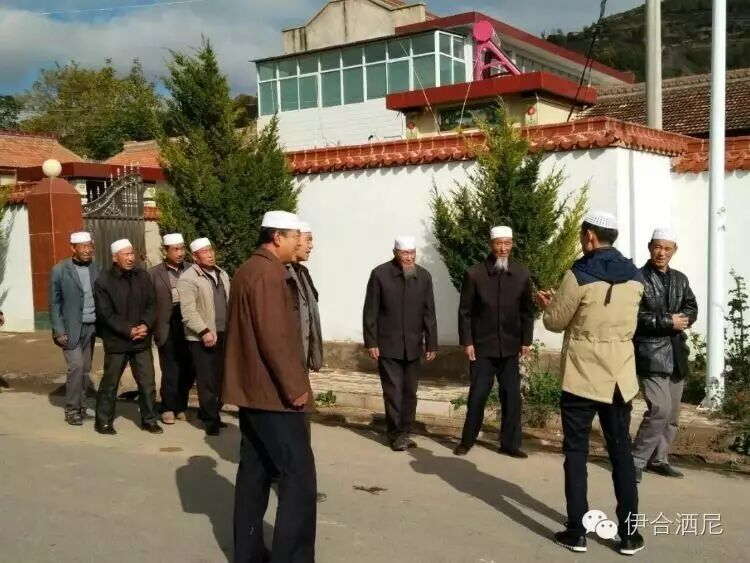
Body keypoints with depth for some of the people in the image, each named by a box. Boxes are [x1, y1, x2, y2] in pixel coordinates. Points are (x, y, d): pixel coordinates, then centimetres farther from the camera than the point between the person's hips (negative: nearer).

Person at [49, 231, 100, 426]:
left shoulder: (96, 268, 3)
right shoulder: (59, 270, -7)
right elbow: (54, 303, -5)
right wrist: (59, 331, -10)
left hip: (91, 327, 4)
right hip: (71, 328, -4)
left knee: (85, 369, 8)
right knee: (76, 366, -10)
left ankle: (81, 406, 21)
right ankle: (72, 409, 3)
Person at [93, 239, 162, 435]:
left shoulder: (143, 276, 4)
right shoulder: (103, 281, -9)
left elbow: (152, 304, 4)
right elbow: (106, 315, -12)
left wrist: (145, 325, -14)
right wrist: (128, 330, -19)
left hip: (142, 340, 3)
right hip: (116, 341, -3)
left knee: (148, 383, 6)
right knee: (110, 383, 9)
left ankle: (149, 420, 20)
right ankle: (103, 421, 23)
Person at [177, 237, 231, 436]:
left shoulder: (222, 274, 14)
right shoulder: (188, 278, -10)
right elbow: (188, 311, -16)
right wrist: (204, 331, -21)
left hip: (223, 335, 7)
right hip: (202, 337, -6)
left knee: (219, 378, 11)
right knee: (207, 380, -2)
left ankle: (210, 413, 25)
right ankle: (211, 419, 7)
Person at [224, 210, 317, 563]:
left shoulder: (247, 270, 14)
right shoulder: (269, 274, -17)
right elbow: (275, 338, -24)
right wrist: (295, 387, -17)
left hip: (252, 388, 10)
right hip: (273, 392, -10)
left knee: (255, 470, 14)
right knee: (298, 475, -6)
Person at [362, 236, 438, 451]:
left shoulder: (424, 276, 1)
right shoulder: (380, 274, -8)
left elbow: (429, 313, 4)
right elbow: (370, 312, -6)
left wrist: (431, 344, 2)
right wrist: (371, 342, -9)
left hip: (413, 346, 3)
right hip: (388, 345, -3)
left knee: (410, 392, 9)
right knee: (393, 391, -2)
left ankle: (406, 432, 21)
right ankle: (396, 434, 9)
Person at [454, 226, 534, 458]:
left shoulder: (522, 273, 0)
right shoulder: (474, 273, -6)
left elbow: (527, 309, 6)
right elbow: (465, 310, -4)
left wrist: (526, 340, 3)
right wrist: (467, 341, -8)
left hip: (510, 346, 2)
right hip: (482, 346, -2)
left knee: (512, 396, 5)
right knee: (477, 395, 4)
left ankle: (510, 443, 16)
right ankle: (467, 440, 19)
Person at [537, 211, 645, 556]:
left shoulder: (580, 275, -12)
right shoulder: (635, 278, 5)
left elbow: (556, 322, -5)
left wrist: (548, 304, 18)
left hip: (582, 377, -4)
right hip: (620, 376, 5)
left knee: (576, 452, 5)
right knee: (621, 451, 12)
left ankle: (577, 532, 8)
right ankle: (628, 534, 14)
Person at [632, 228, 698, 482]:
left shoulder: (680, 279, 14)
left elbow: (691, 310, 9)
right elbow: (636, 316, -14)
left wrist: (681, 320, -12)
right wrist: (668, 322, -15)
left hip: (676, 353, 7)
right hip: (650, 353, -7)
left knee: (672, 413, 11)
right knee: (660, 409, -15)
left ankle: (658, 459, 24)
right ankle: (636, 461, -3)